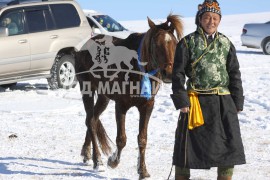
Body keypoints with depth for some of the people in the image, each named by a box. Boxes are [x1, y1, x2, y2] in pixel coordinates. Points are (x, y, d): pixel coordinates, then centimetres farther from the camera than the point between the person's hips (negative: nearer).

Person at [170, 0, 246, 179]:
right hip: (197, 102, -3)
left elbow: (235, 74, 10)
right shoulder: (187, 43, -1)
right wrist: (181, 101, -11)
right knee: (187, 146, 3)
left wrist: (237, 103, 5)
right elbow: (178, 73, -3)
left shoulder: (226, 44, 9)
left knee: (229, 145, 5)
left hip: (223, 103, 3)